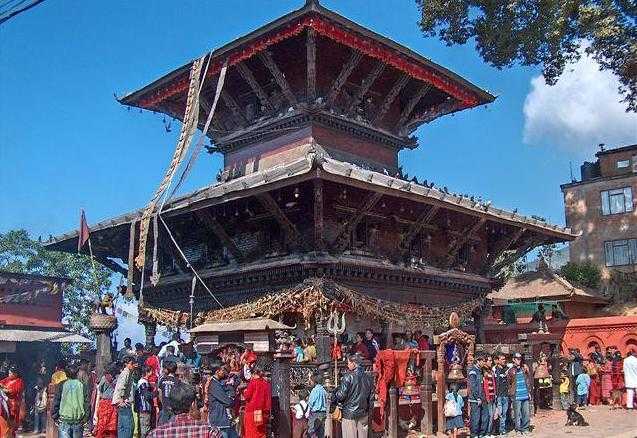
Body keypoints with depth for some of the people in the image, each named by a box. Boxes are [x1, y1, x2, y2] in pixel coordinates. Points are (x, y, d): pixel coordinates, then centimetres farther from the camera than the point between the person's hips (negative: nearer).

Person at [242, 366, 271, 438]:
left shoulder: (253, 382, -7)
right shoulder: (266, 383, 6)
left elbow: (247, 396, -6)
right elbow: (269, 398, 11)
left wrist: (245, 392, 12)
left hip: (252, 411, -5)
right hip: (263, 412, 5)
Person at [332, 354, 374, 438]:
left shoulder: (348, 376, -11)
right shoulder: (368, 378, 6)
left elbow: (341, 395, -13)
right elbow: (371, 397, 10)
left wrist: (333, 401, 6)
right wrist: (368, 409, 23)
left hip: (349, 413, -5)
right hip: (363, 414, 5)